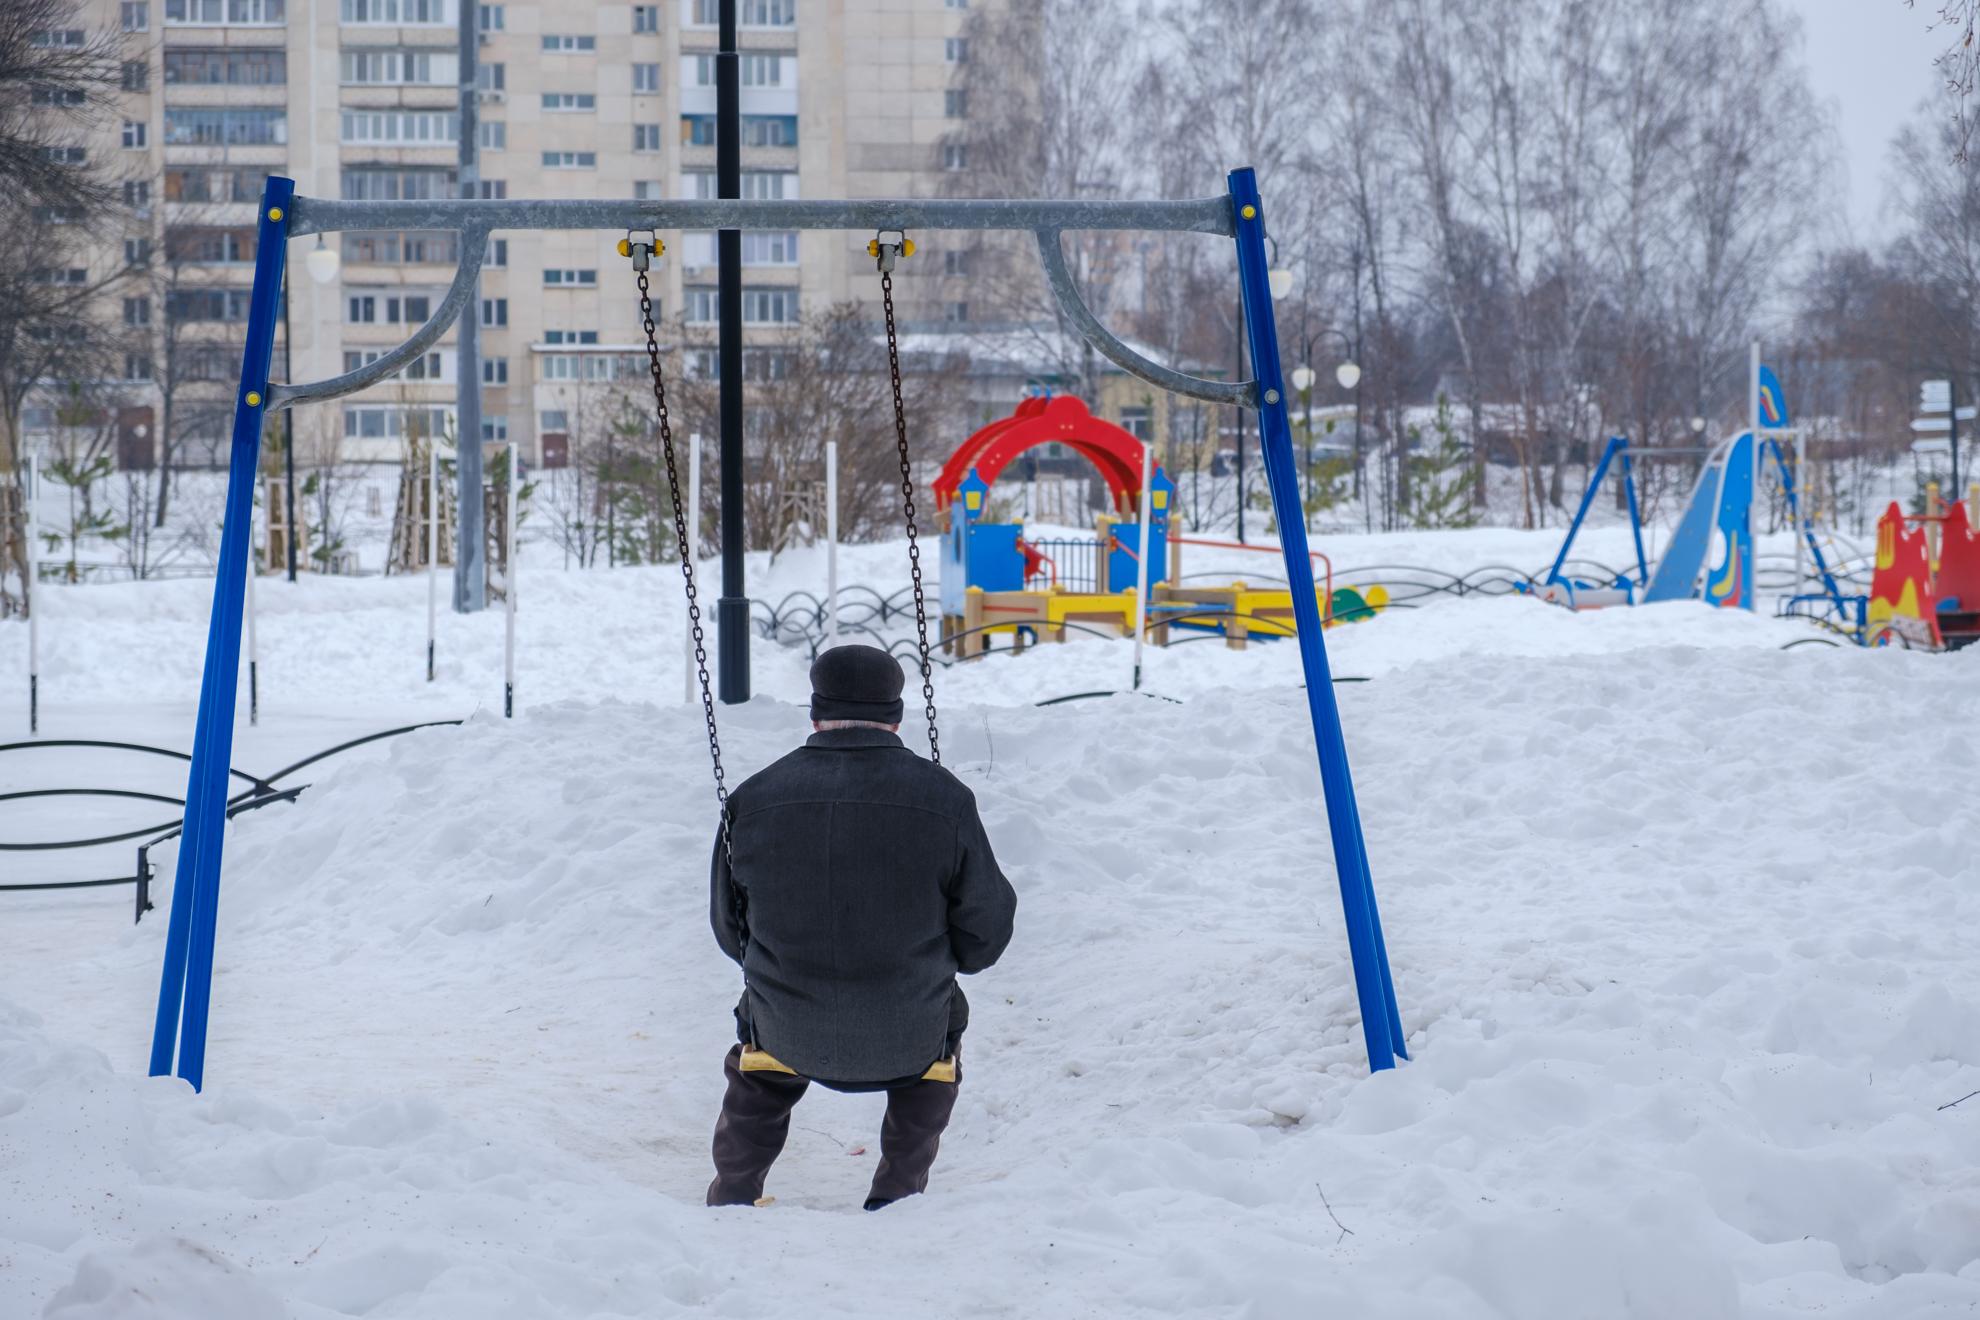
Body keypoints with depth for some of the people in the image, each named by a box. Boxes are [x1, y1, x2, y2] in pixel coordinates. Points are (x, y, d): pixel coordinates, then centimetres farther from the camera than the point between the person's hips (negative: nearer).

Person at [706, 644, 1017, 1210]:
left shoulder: (751, 800, -8)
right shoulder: (944, 799, -13)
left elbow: (730, 931, 4)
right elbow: (984, 935, -6)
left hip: (790, 1039, 1)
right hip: (910, 1045, -1)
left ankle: (732, 1195, 43)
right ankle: (899, 1191, 37)